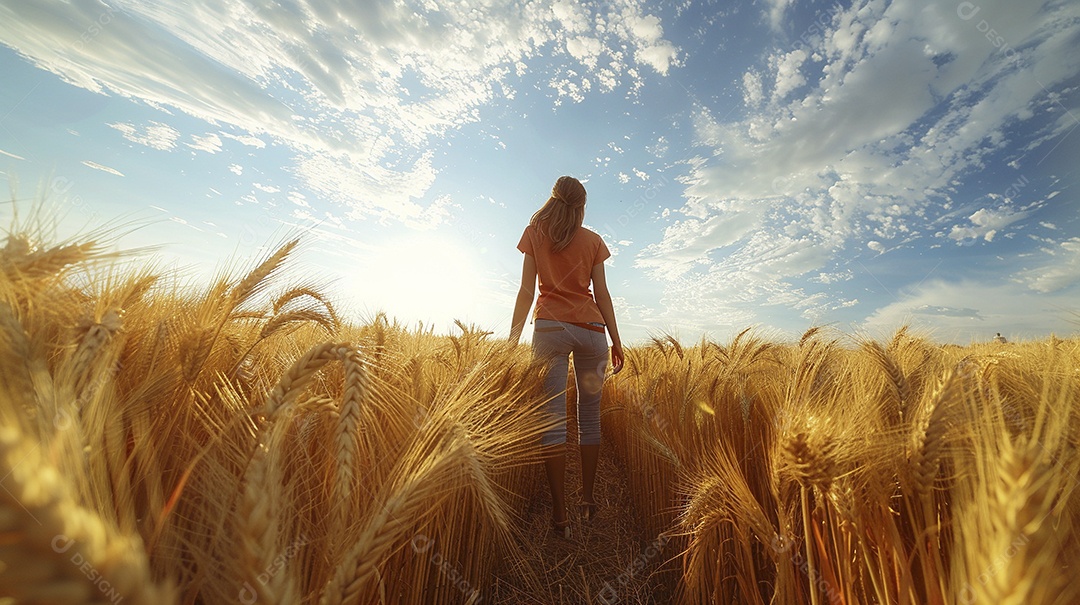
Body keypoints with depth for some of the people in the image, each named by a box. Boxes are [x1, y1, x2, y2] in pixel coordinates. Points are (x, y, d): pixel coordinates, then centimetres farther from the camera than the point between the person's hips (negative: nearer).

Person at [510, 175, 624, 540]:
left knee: (554, 418, -2)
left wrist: (513, 337, 3)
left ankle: (560, 513, 3)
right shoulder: (593, 240, 13)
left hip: (550, 326, -1)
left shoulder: (534, 233, 11)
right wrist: (616, 341, 10)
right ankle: (588, 499, 25)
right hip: (591, 328, 2)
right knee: (589, 415, 12)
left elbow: (527, 291, 2)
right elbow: (602, 294, 7)